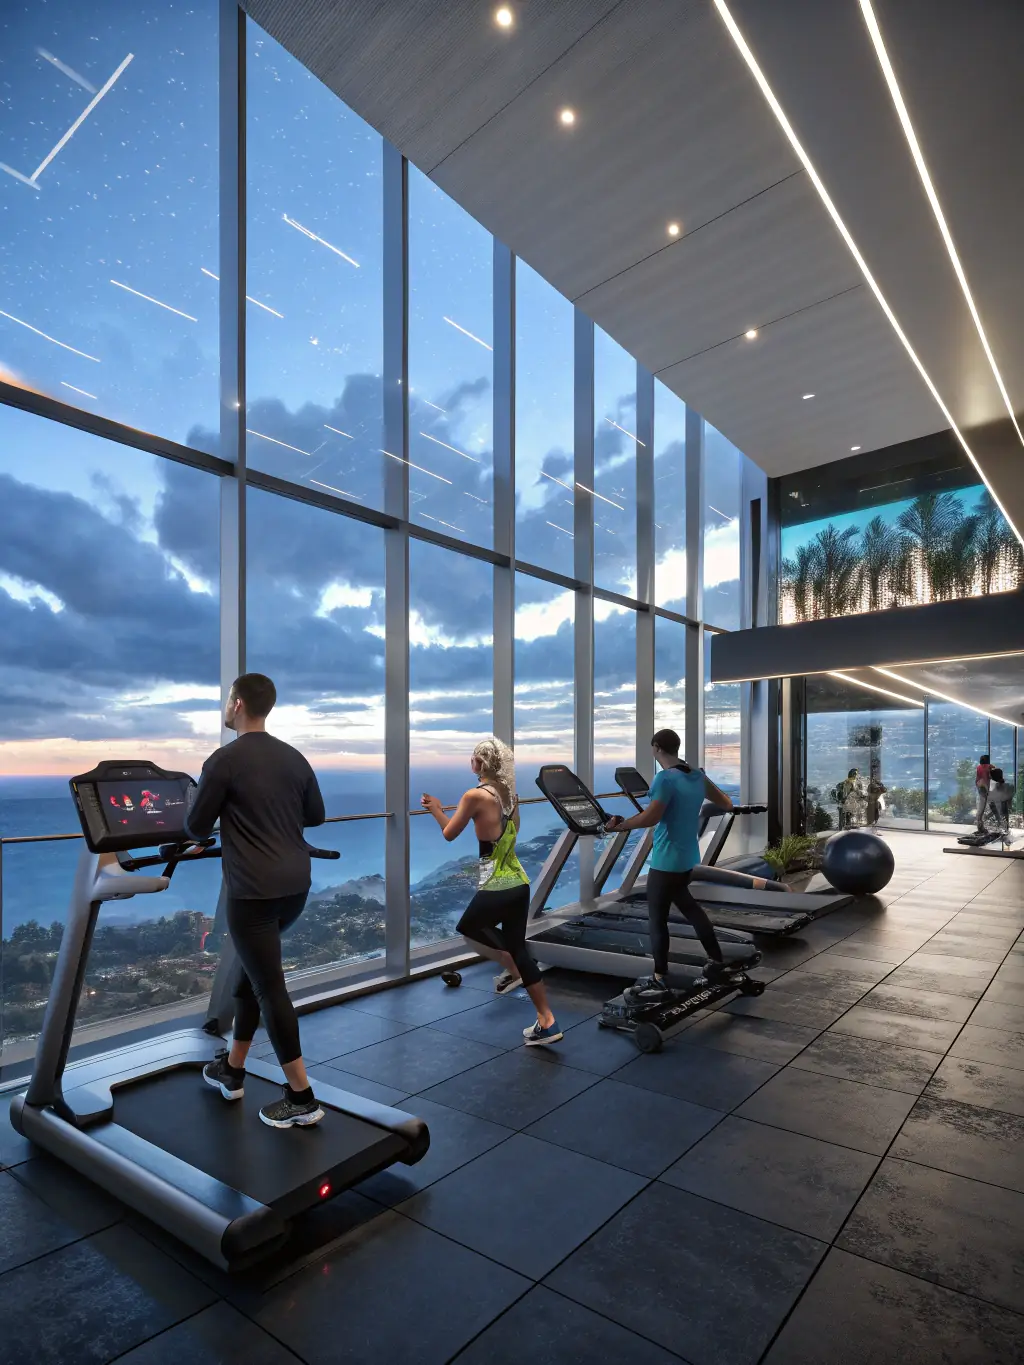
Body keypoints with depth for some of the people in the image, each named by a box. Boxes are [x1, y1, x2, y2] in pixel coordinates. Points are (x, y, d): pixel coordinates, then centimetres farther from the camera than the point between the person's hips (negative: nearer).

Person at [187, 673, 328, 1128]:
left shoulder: (224, 760, -11)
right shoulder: (294, 758, 8)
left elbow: (196, 828, -4)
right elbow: (316, 816, 16)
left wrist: (229, 816, 17)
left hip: (253, 890, -7)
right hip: (296, 885, 7)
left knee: (269, 986, 1)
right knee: (253, 971, 23)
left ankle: (301, 1097, 8)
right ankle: (232, 1070, 37)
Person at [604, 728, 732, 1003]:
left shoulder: (665, 779, -19)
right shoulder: (697, 776, 6)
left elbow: (650, 818, -29)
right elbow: (726, 805, 16)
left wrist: (619, 824, -18)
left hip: (666, 860, -9)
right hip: (686, 857, 9)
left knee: (657, 918, 0)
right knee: (687, 905, 24)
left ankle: (659, 982, 6)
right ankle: (716, 963, 30)